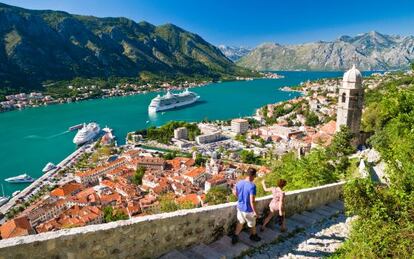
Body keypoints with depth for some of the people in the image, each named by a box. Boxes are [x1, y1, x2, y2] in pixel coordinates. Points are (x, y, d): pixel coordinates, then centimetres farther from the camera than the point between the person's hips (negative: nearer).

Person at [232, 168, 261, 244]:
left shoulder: (239, 183, -8)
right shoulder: (252, 186, -29)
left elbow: (234, 192, 9)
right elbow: (252, 201, -28)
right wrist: (255, 211, -16)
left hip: (240, 207, 5)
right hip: (248, 209, -5)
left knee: (240, 222, 26)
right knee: (252, 224, 22)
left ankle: (235, 237, 30)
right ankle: (253, 236, 45)